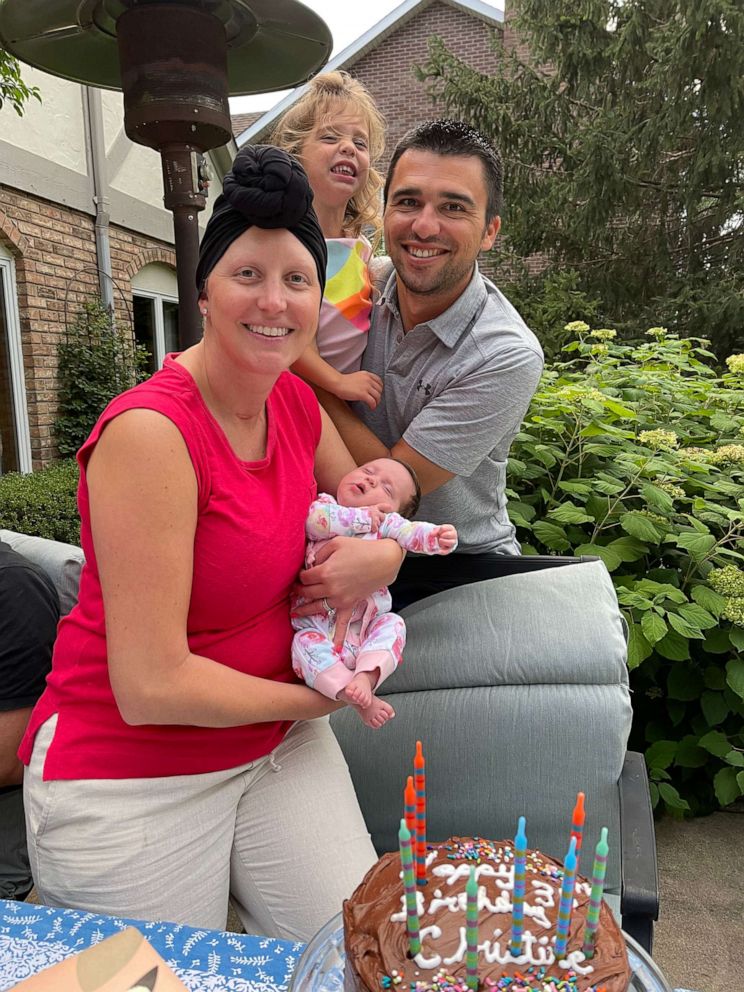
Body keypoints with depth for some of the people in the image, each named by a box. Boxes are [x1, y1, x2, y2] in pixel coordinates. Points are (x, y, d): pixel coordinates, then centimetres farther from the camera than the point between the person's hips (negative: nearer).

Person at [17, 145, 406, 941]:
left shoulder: (296, 403, -2)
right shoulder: (150, 432, -25)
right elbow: (151, 687, -26)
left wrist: (381, 555, -12)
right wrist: (313, 698, -12)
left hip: (278, 744, 6)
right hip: (133, 780, -6)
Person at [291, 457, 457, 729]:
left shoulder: (386, 522, 8)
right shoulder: (324, 503, 6)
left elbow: (412, 532, -12)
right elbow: (313, 519, -17)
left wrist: (437, 536, -35)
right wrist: (361, 517, -11)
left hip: (365, 624, 2)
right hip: (318, 625, -2)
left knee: (392, 623, -21)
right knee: (305, 643, -28)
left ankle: (366, 676, -30)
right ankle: (356, 698, -27)